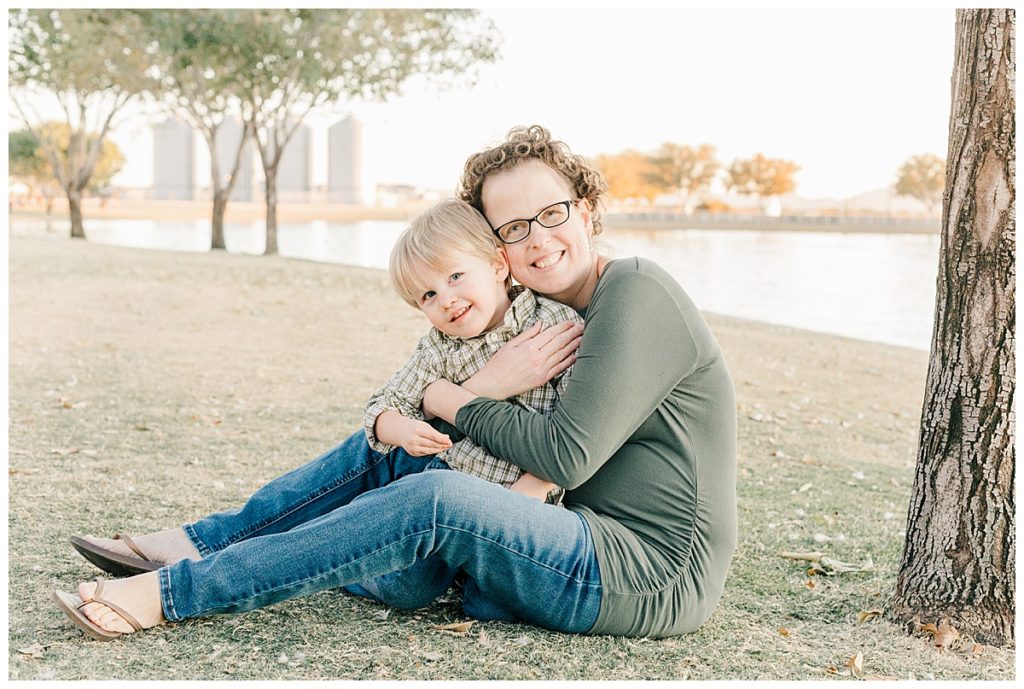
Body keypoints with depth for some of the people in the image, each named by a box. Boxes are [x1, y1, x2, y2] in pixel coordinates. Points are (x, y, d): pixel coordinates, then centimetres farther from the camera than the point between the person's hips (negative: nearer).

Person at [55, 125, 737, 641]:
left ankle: (169, 594, -21)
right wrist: (485, 387, -15)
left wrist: (450, 397, -10)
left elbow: (567, 456, -21)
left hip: (652, 577, -9)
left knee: (438, 500, -29)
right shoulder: (553, 314, 14)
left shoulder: (636, 294, -14)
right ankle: (192, 542, 6)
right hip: (592, 543, 9)